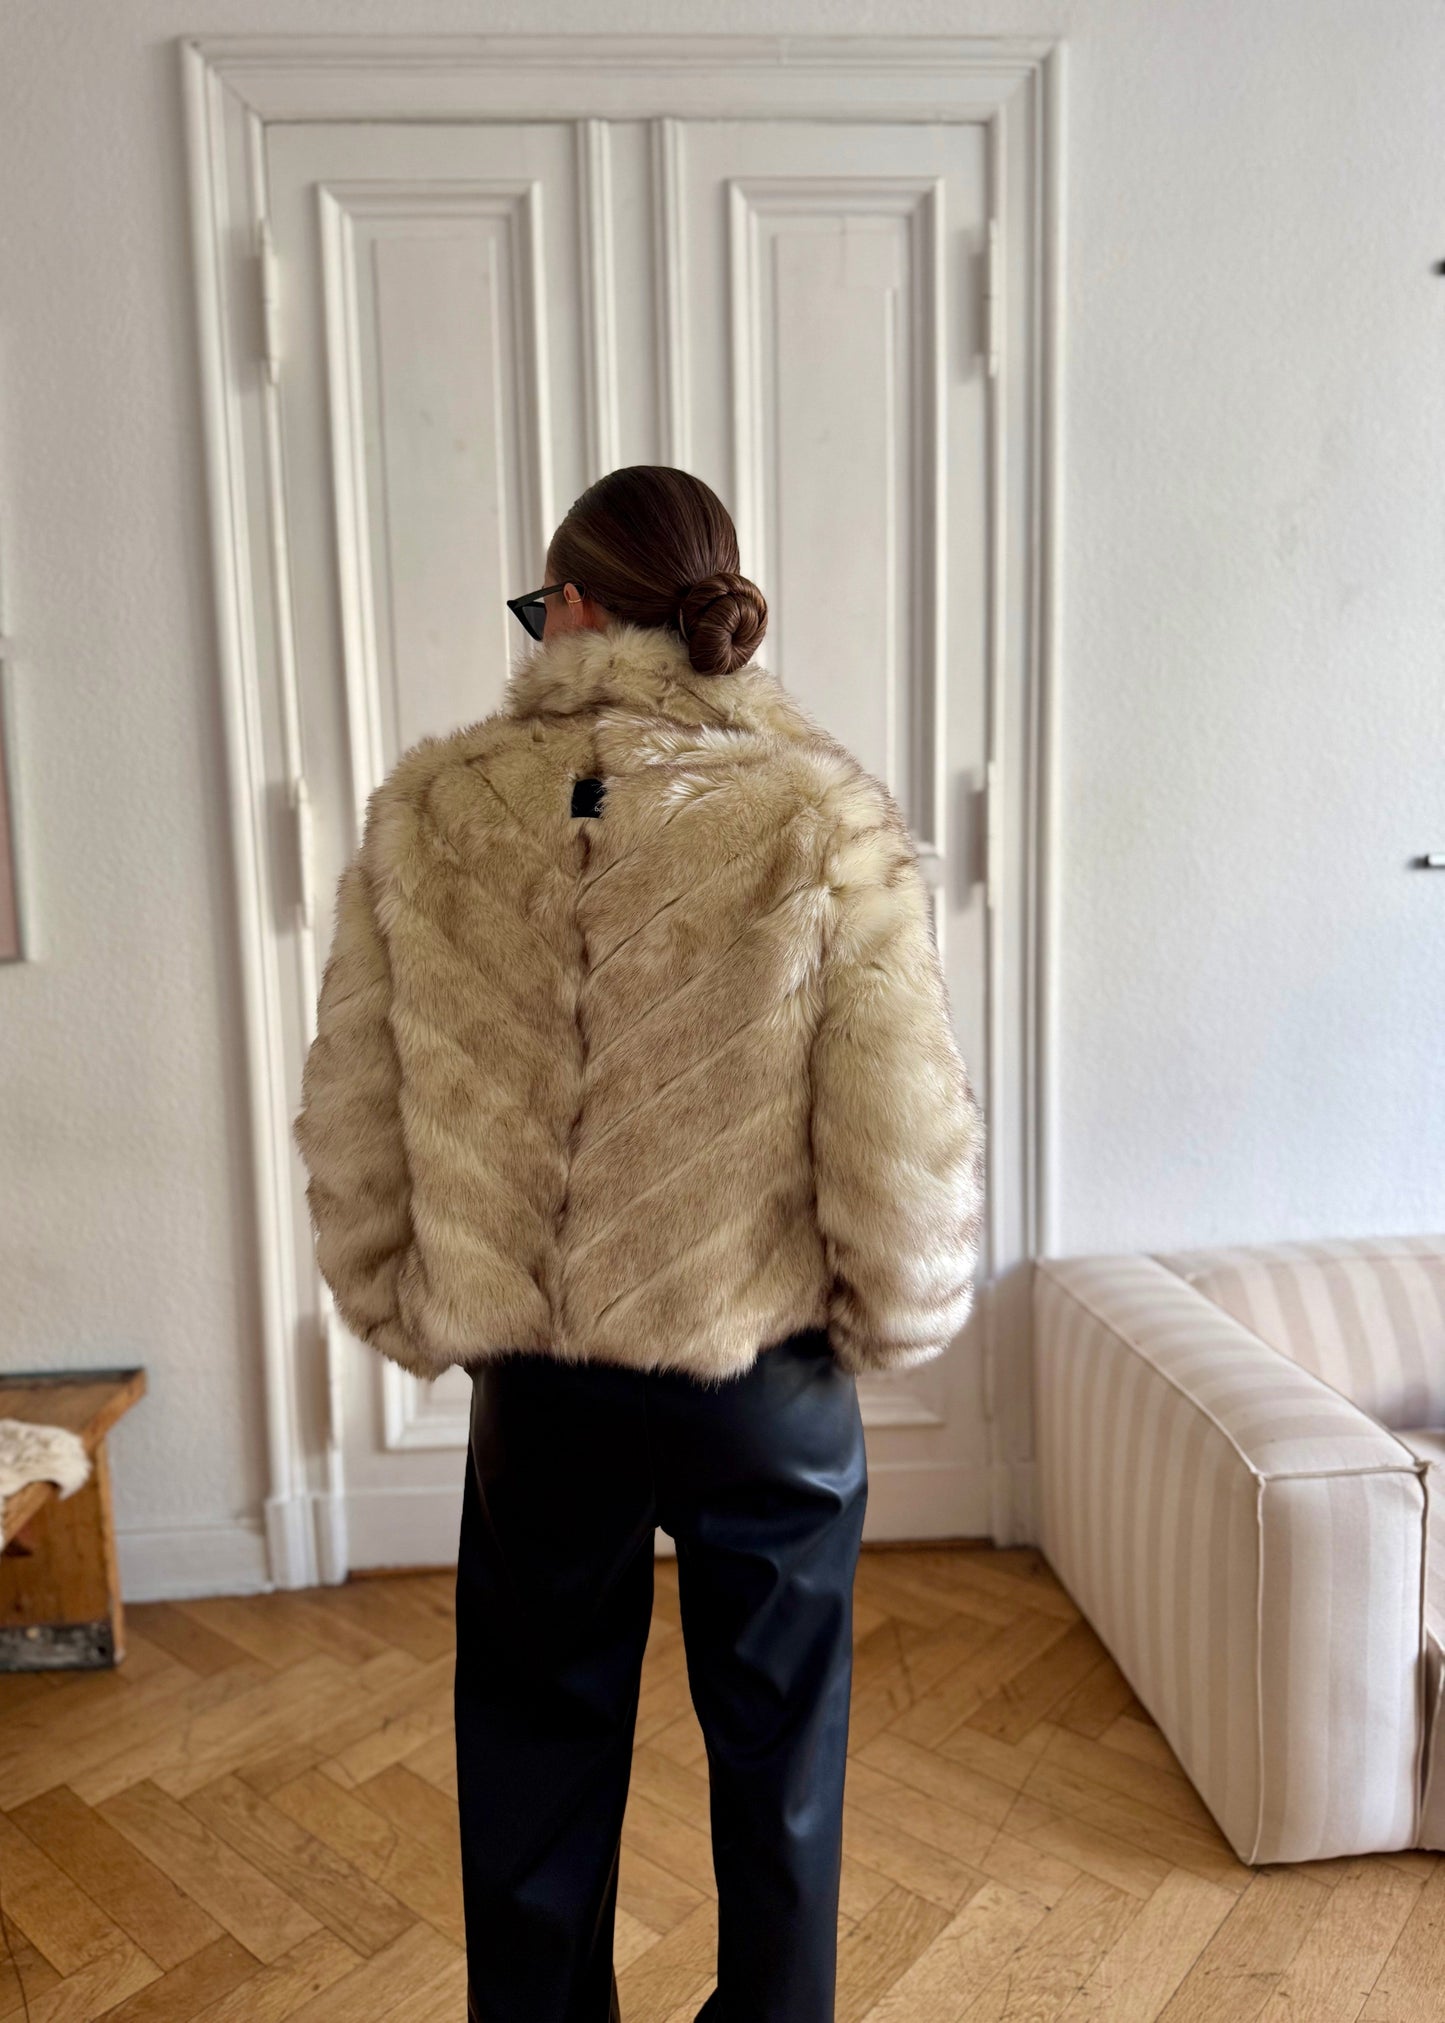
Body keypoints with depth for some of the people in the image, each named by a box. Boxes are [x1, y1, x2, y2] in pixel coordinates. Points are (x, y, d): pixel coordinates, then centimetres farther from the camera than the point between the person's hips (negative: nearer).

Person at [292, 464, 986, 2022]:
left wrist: (415, 1320, 11)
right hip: (766, 1384, -1)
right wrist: (885, 1325, 4)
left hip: (536, 1389, 2)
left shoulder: (426, 813, -8)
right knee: (775, 1767, 24)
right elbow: (910, 1138, -15)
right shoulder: (824, 815, -13)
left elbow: (347, 1127, -4)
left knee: (534, 1768, 24)